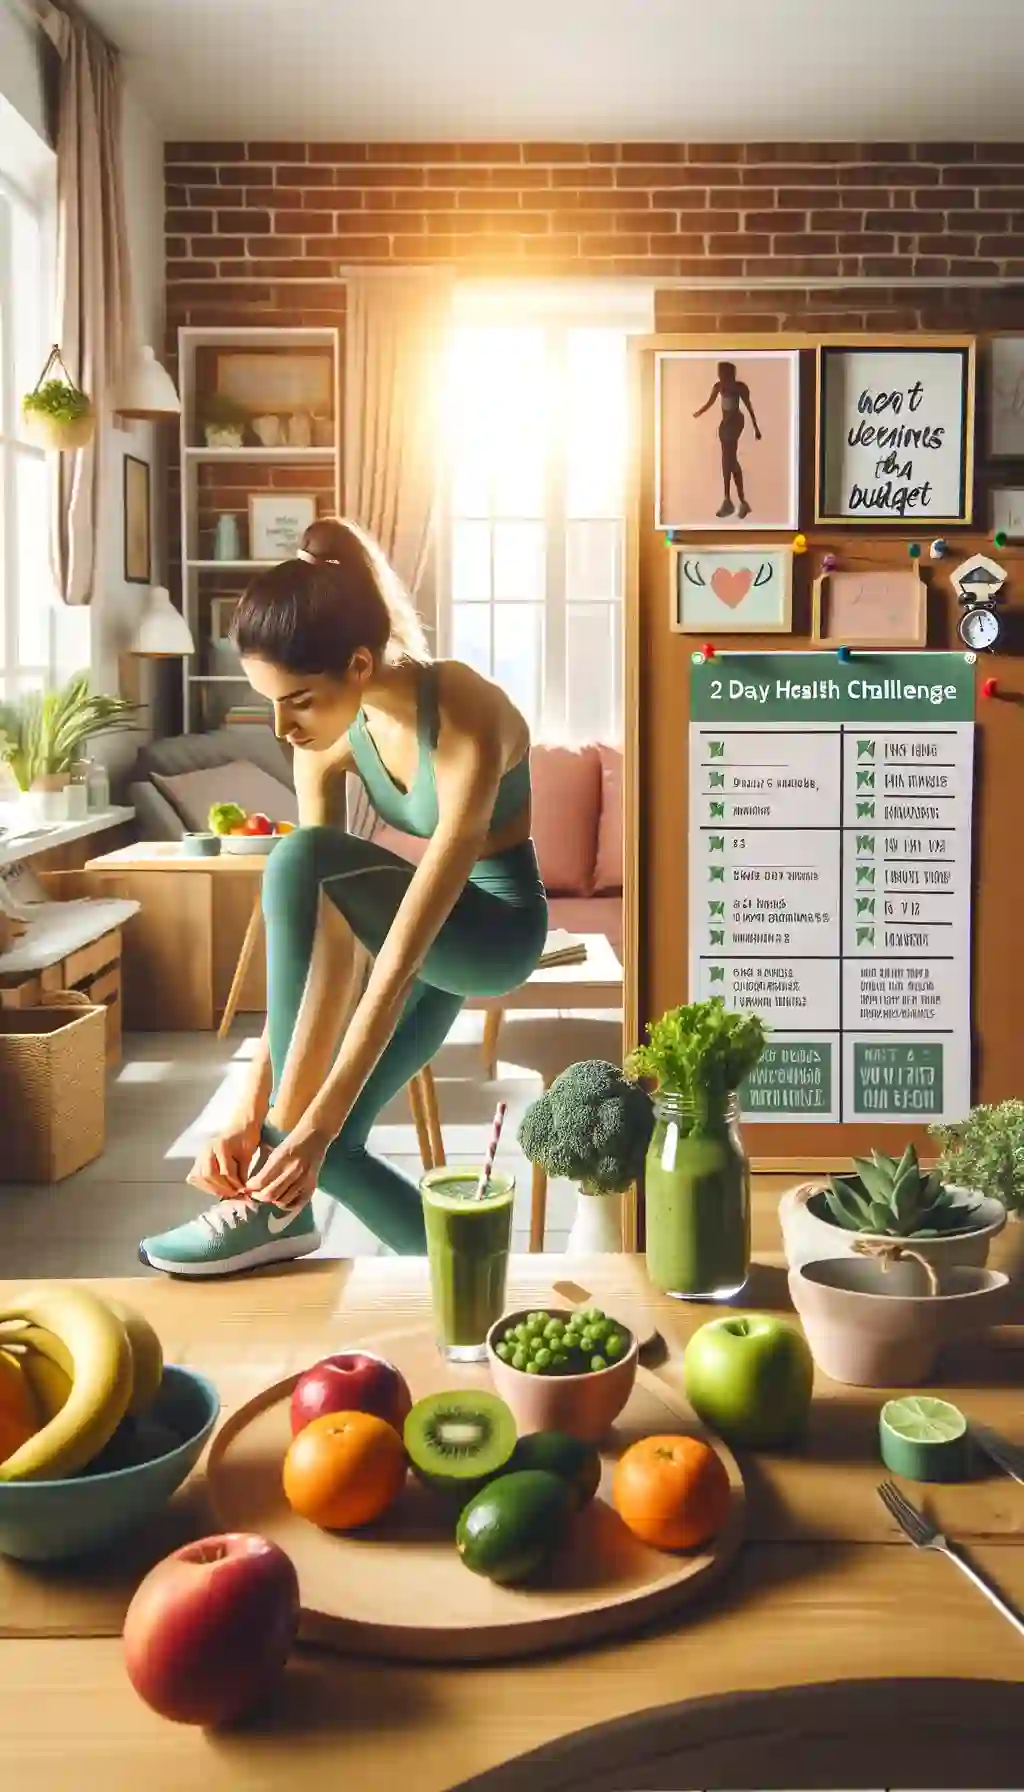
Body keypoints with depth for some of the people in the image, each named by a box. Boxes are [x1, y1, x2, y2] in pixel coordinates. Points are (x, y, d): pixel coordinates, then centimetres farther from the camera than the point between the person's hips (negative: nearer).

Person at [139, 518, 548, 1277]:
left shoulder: (466, 727, -34)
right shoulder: (329, 741, -14)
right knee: (318, 1139, -1)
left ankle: (280, 1206, -29)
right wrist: (251, 1108, -21)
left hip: (500, 925, -7)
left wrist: (312, 1126, -38)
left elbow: (398, 958, -38)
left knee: (302, 862, -34)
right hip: (431, 924, 7)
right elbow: (306, 932, -15)